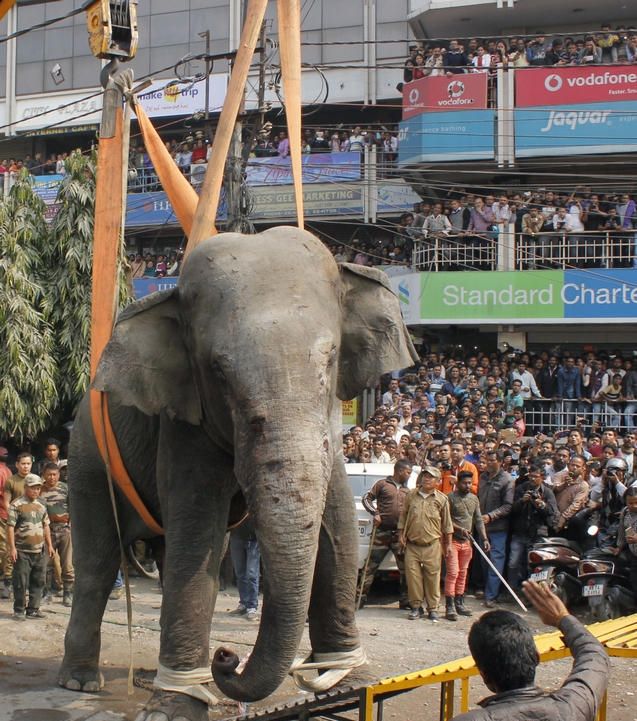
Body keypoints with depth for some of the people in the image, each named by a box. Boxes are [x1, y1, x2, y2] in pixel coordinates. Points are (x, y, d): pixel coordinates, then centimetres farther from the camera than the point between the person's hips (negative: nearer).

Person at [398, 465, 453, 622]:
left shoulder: (442, 499, 1)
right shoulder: (411, 495, 6)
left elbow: (447, 523, 6)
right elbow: (403, 516, 14)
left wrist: (448, 544, 5)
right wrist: (402, 535, 7)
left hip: (432, 545, -2)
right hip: (412, 544, 2)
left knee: (432, 576, 0)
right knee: (413, 574, -1)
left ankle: (433, 608, 9)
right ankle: (416, 606, 10)